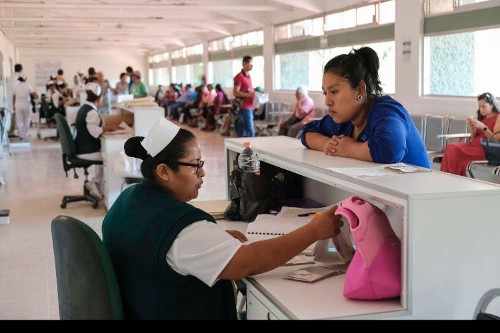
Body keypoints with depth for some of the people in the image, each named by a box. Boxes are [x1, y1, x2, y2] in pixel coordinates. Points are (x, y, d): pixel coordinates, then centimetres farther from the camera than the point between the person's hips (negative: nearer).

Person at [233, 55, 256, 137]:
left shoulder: (248, 76, 17)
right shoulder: (239, 76, -10)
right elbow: (235, 93, -15)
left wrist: (254, 93, 10)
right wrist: (249, 95, -20)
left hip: (250, 106, 9)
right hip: (244, 107, -9)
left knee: (243, 131, 12)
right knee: (251, 131, -11)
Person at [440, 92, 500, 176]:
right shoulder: (482, 118, 20)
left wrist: (483, 127, -18)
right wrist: (472, 127, 1)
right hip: (474, 145, 7)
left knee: (455, 151, -25)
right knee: (451, 147, -20)